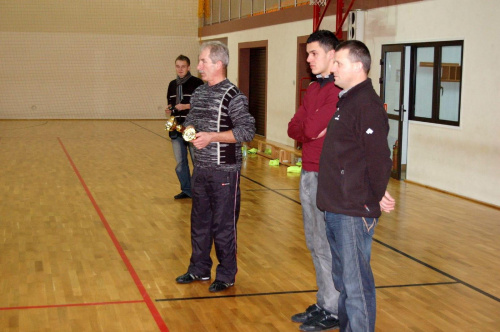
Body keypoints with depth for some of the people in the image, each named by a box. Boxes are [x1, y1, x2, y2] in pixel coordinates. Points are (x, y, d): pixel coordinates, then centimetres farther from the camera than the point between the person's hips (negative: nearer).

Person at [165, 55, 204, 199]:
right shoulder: (172, 84, 14)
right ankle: (186, 190, 24)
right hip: (176, 129, 6)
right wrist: (169, 110, 3)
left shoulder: (197, 83, -5)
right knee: (180, 163, 11)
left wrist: (187, 106, -17)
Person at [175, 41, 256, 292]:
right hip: (201, 169, 7)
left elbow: (247, 130, -18)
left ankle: (226, 276, 15)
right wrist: (189, 130, -2)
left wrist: (211, 136, -21)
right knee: (199, 222, 16)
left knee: (224, 226, 2)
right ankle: (199, 269, 30)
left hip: (224, 171, -7)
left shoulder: (233, 96, -14)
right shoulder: (199, 93, 9)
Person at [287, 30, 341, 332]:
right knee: (315, 244, 14)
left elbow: (311, 128, -22)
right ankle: (323, 303, 25)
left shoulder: (340, 90, -15)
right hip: (308, 174, 9)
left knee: (327, 247, -1)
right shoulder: (313, 89, 15)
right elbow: (294, 129, 6)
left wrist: (311, 130, -3)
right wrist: (315, 131, -10)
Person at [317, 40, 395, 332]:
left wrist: (377, 197, -10)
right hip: (336, 209, 10)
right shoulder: (347, 100, 15)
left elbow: (379, 159, -22)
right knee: (342, 278, 20)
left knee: (356, 284, -3)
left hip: (355, 212, -10)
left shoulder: (368, 105, -18)